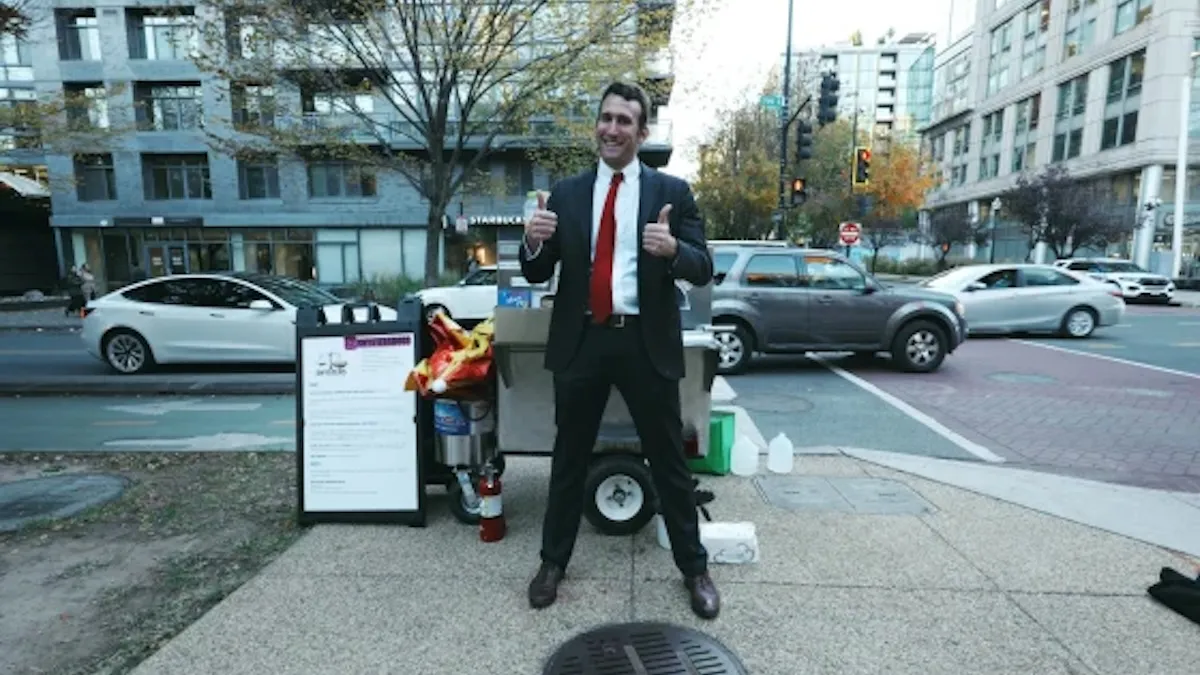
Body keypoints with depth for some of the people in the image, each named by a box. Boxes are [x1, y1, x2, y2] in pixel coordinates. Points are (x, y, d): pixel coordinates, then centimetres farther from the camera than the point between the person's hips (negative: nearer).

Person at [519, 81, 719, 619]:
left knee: (668, 461, 11)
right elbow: (537, 274, 7)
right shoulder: (565, 194, 8)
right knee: (569, 459, 14)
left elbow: (703, 270, -3)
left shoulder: (672, 191, 2)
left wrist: (673, 249, -25)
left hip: (646, 343, -1)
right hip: (581, 341, 2)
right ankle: (553, 562, 33)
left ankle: (694, 568, 30)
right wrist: (533, 241, -15)